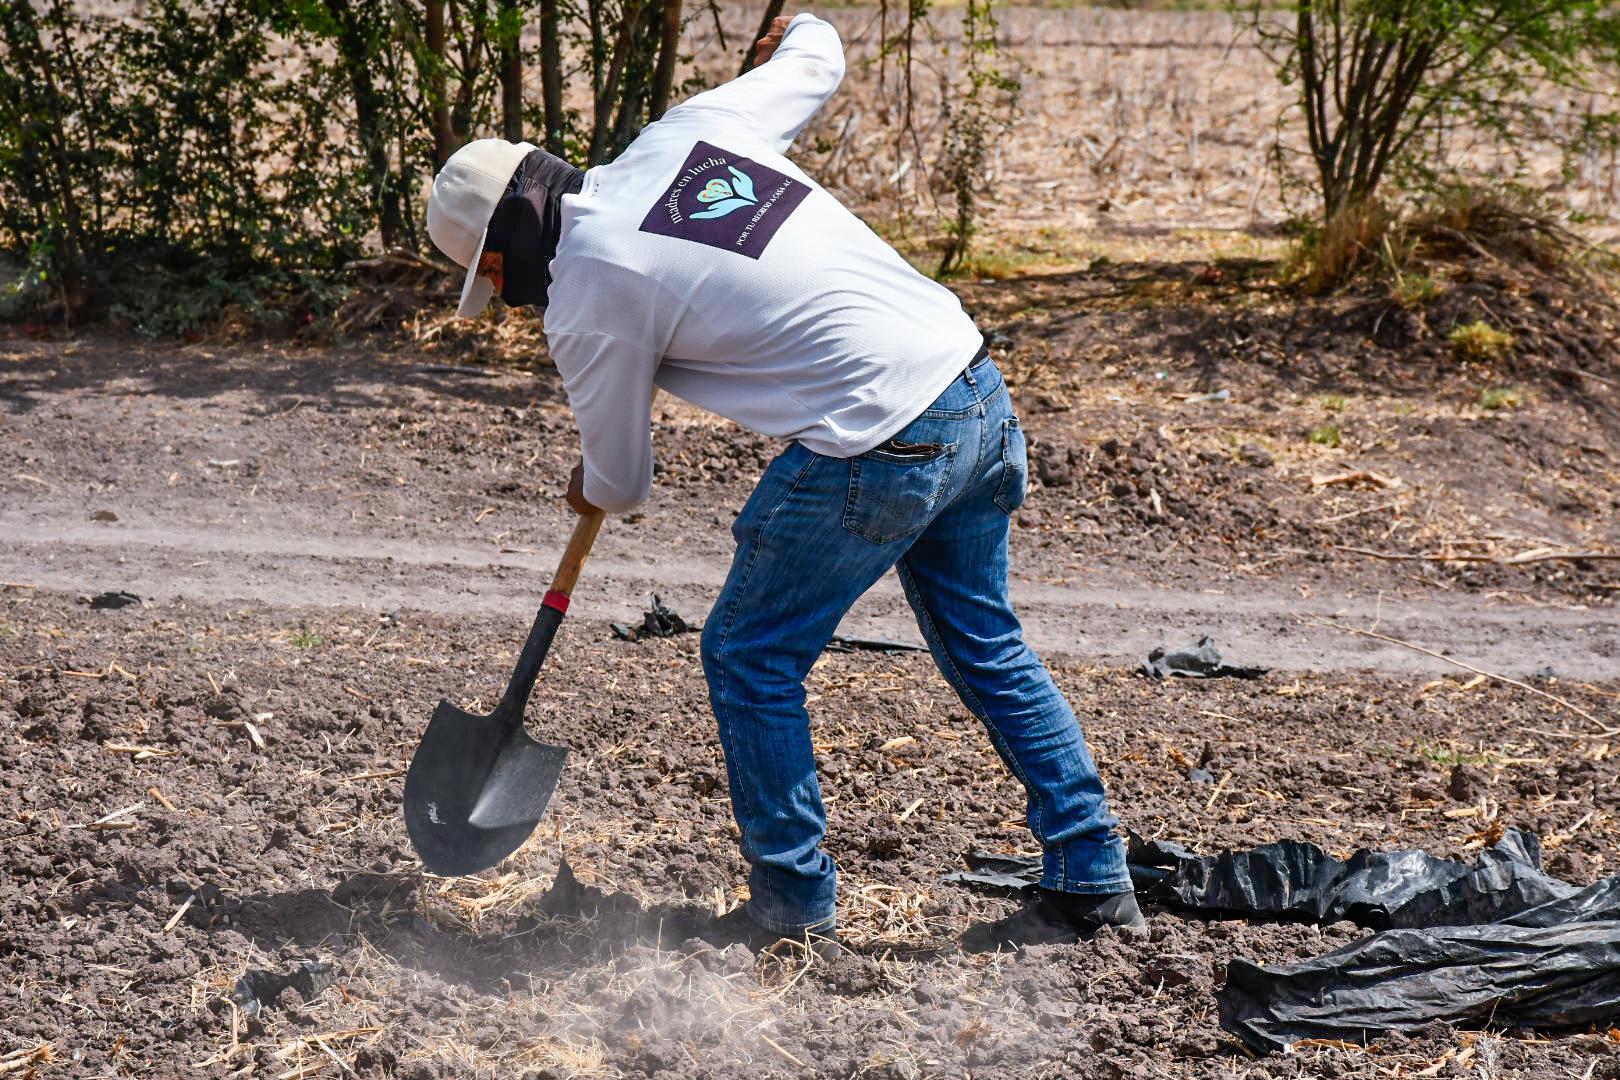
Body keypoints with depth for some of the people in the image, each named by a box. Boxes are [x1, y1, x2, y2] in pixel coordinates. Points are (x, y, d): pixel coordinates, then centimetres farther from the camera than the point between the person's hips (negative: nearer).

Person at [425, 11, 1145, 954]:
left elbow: (622, 485, 7)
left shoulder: (587, 301, -8)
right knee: (986, 645, 21)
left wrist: (591, 488, 31)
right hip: (978, 387, 8)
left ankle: (797, 905, 19)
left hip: (881, 449, -8)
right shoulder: (691, 125, 8)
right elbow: (818, 59, 26)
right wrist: (801, 34, 50)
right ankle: (1093, 883, 27)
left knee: (750, 658, 11)